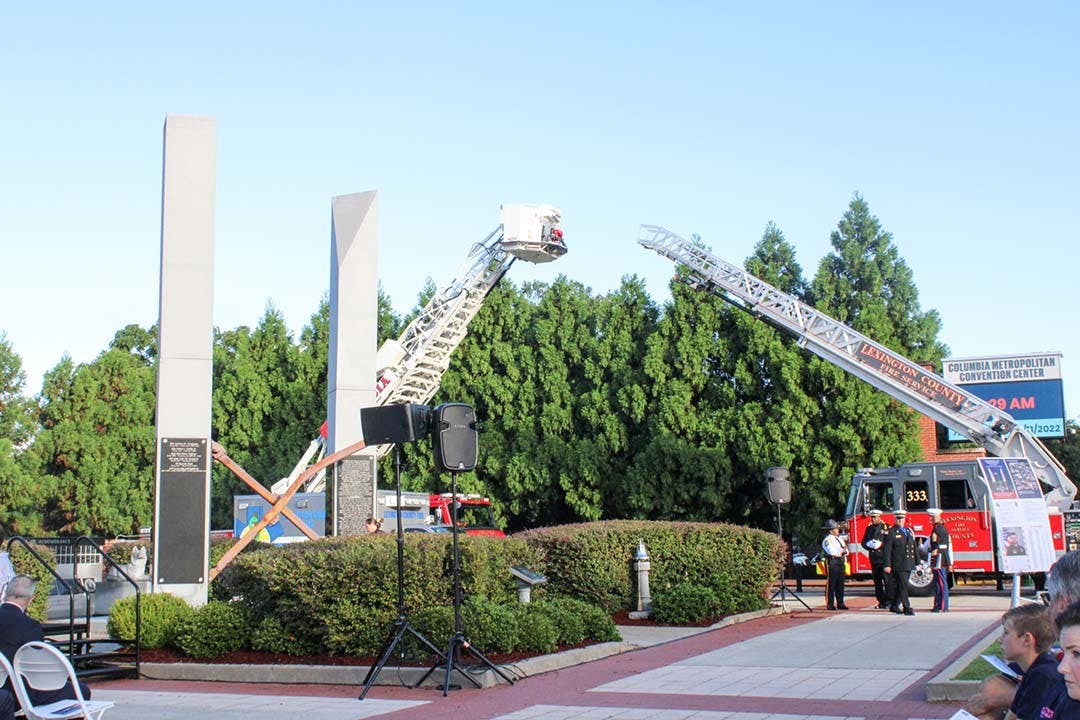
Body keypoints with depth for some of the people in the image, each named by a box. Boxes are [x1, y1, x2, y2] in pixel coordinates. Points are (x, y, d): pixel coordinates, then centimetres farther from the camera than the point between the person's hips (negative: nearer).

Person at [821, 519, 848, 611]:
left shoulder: (839, 539, 21)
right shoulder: (827, 540, -5)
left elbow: (845, 550, 17)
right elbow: (831, 551, -18)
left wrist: (844, 552, -6)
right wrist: (842, 551, -5)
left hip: (841, 562, 8)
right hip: (833, 562, -8)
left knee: (840, 584, 8)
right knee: (832, 584, -6)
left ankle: (840, 603, 13)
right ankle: (830, 604, -3)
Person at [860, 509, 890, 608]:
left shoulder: (886, 527, 0)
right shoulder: (869, 528, 15)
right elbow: (864, 541, 17)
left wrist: (881, 544, -18)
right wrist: (869, 545, -3)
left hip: (884, 557, -5)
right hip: (874, 558, 5)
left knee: (887, 580, -7)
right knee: (877, 581, 6)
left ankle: (888, 602, -4)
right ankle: (881, 601, 12)